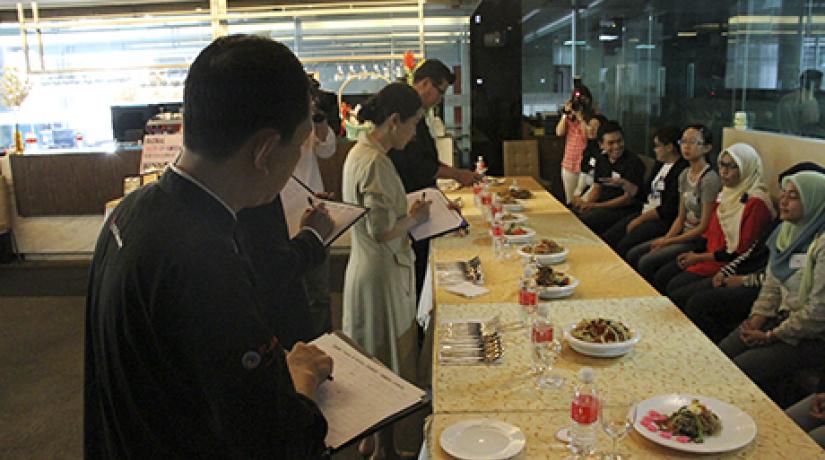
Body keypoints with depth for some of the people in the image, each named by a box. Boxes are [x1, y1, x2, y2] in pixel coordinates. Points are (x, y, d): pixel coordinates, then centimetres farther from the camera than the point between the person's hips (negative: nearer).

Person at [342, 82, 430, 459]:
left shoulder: (361, 152, 9)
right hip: (382, 276, -10)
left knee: (379, 367, 21)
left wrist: (408, 211, 10)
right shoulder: (374, 162, -22)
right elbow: (382, 231, -24)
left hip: (368, 270, 10)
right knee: (390, 369, 5)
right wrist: (415, 218, -8)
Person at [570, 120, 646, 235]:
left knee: (584, 220, -29)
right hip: (602, 205, 7)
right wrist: (586, 203, -8)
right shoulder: (601, 161, 11)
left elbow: (630, 198, -15)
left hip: (624, 209, -7)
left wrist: (596, 206, -19)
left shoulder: (633, 162, -12)